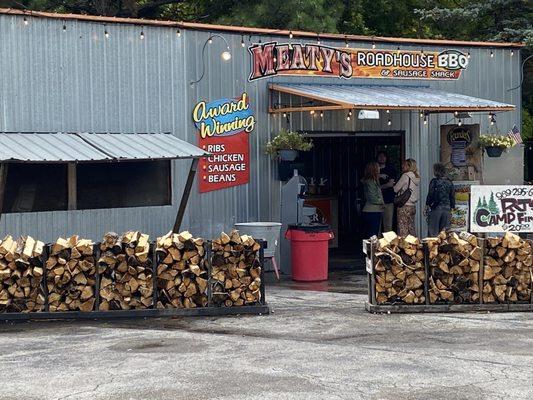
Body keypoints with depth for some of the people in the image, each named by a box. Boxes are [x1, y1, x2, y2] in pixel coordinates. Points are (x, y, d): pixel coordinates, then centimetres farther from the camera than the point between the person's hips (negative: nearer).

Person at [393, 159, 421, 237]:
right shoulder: (416, 177, 11)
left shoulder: (406, 176, -10)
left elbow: (395, 189, -7)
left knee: (403, 229, -6)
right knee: (411, 228, 11)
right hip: (413, 206, 8)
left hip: (404, 206, -8)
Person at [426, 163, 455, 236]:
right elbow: (452, 197, 10)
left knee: (433, 231, -2)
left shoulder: (434, 181, -6)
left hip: (435, 208, -4)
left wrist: (427, 205, 2)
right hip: (447, 208, 4)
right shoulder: (449, 182, 8)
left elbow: (430, 195, -8)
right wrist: (452, 208, 17)